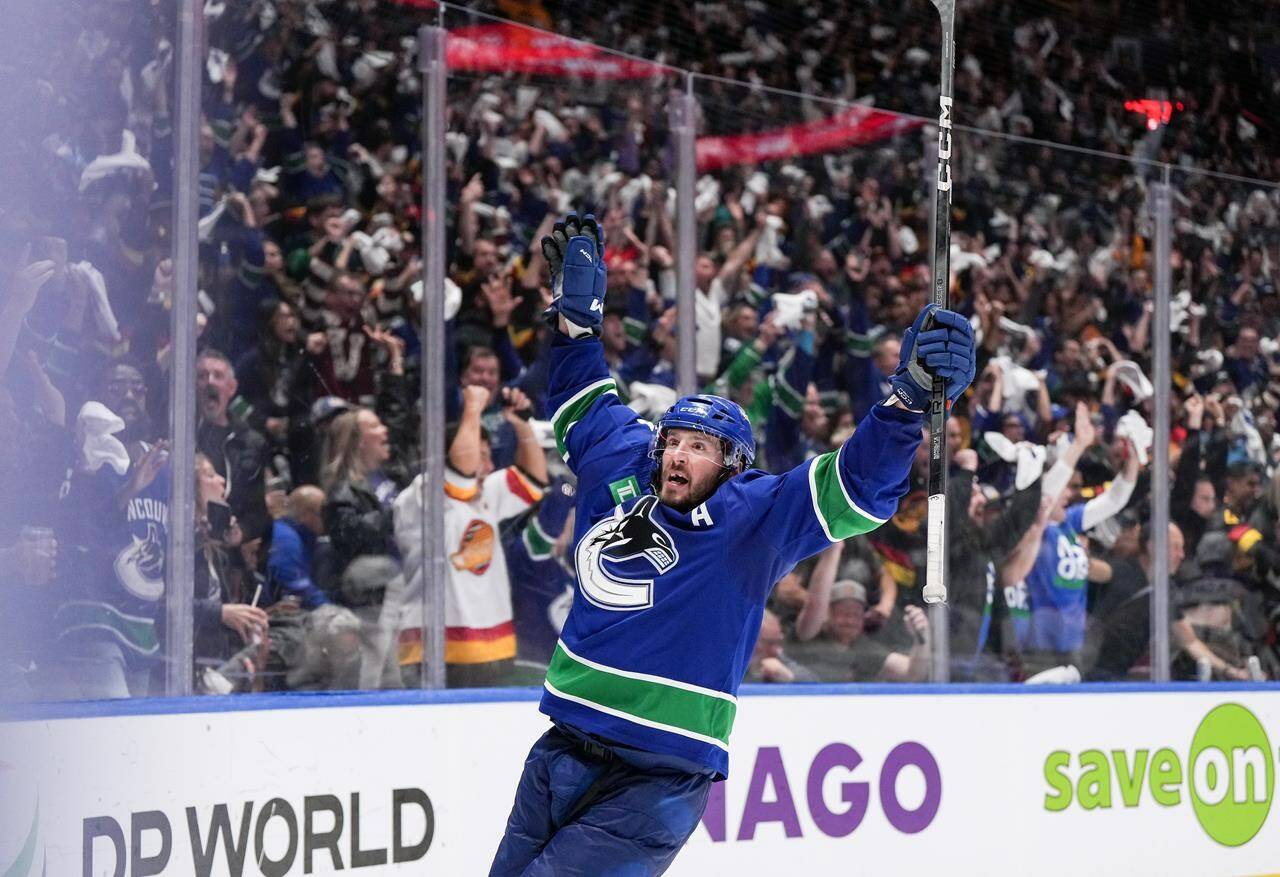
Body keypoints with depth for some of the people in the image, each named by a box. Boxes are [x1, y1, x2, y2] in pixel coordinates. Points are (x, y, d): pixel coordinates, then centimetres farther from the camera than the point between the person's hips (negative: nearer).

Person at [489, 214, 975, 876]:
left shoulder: (752, 518, -8)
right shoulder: (620, 472, 6)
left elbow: (856, 486, -21)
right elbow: (586, 410, 27)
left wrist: (910, 397, -35)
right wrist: (577, 316, 23)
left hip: (653, 789, -6)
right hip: (560, 756, 6)